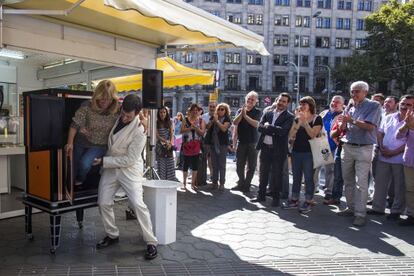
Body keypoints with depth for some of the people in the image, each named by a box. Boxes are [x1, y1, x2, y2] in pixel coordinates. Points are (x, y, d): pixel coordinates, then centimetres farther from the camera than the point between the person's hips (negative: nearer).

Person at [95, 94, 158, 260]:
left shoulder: (139, 131, -23)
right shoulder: (116, 116, -4)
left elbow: (129, 159, -20)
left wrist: (103, 161, -17)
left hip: (129, 169, -6)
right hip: (110, 167, 7)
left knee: (137, 204, -15)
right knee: (103, 202, 6)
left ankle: (151, 242, -3)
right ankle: (112, 235, 27)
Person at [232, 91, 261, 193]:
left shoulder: (257, 112, 0)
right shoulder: (240, 111, 8)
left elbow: (256, 124, -17)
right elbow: (235, 123, -7)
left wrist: (245, 115, -21)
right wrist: (242, 113, -18)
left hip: (252, 143, -2)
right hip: (241, 142, 2)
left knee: (251, 166, 3)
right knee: (239, 165, 8)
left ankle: (246, 185, 14)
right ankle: (241, 183, 23)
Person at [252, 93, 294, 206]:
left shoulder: (289, 117, -4)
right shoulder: (267, 113, 9)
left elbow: (283, 130, -19)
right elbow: (260, 127, -3)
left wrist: (268, 126, -12)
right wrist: (275, 131, -15)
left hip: (278, 150, -4)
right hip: (265, 147, 4)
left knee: (277, 174, 5)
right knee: (263, 173, 13)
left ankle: (276, 198, 18)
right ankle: (261, 195, 26)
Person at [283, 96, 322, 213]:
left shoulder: (317, 119, -3)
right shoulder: (297, 118, 11)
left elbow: (313, 134, -16)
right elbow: (291, 135, 2)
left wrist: (304, 121, -14)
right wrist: (298, 121, -8)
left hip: (309, 152, -5)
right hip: (296, 151, 5)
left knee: (308, 178, 1)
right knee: (296, 177, 11)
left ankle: (308, 202, 10)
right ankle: (294, 200, 20)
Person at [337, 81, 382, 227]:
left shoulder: (374, 106, -3)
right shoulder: (350, 106, 12)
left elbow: (370, 126, -16)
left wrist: (352, 120, -20)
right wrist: (343, 123, -9)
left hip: (364, 148, -6)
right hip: (347, 147, 6)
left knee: (361, 183, -7)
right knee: (348, 181, 11)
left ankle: (360, 214, -1)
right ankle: (351, 208, 23)